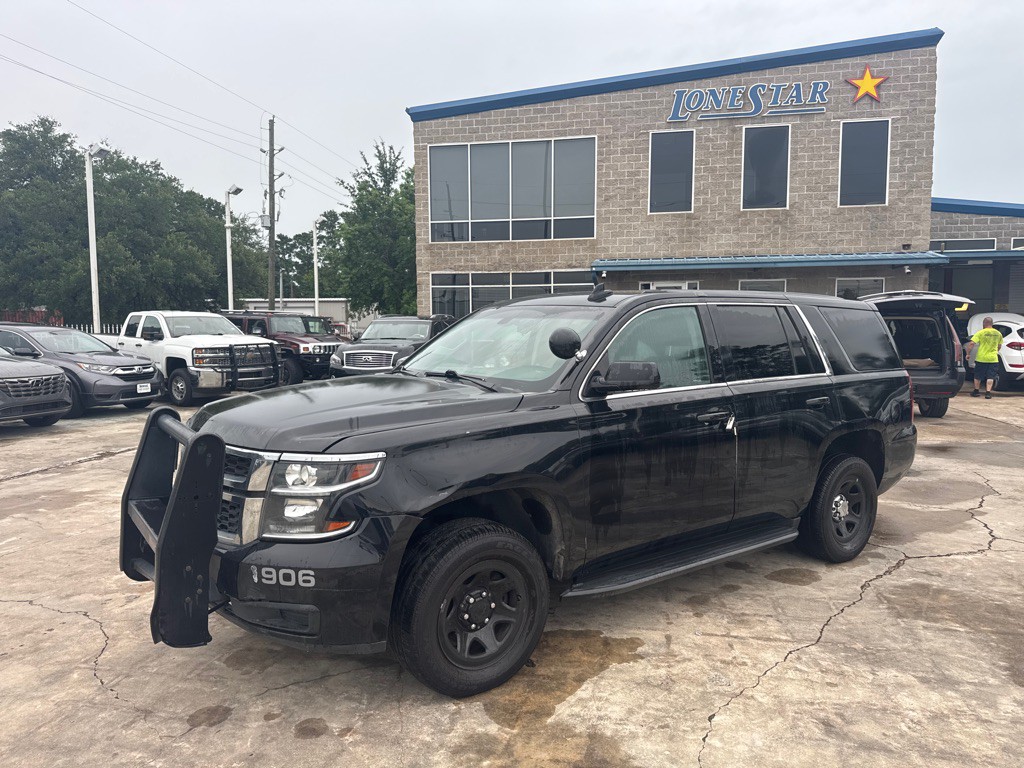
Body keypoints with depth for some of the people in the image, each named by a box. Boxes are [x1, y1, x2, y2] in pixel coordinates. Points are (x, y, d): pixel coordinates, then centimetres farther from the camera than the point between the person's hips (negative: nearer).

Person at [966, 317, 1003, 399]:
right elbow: (999, 346, 18)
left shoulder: (981, 333, -8)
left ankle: (976, 391, 23)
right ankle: (988, 392, -4)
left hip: (981, 358, -3)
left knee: (978, 376, 13)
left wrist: (968, 353, -6)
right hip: (993, 359, 3)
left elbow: (971, 344, -16)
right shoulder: (998, 333, 5)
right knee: (990, 377, 5)